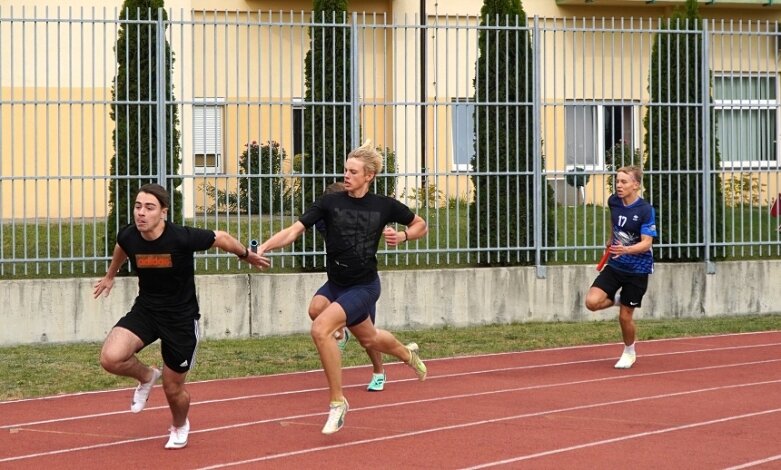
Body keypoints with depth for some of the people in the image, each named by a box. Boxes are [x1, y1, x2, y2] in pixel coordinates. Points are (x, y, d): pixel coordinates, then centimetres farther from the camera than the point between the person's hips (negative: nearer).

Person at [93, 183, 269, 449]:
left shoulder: (182, 238, -27)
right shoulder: (128, 236, -14)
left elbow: (221, 238, -7)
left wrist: (247, 256, 12)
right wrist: (110, 275, 34)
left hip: (181, 317, -3)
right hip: (145, 309, 3)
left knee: (173, 389, 7)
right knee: (110, 358, -24)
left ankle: (180, 427, 44)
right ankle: (146, 377, 12)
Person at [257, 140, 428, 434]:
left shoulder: (384, 206, -7)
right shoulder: (330, 203, -7)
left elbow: (421, 226, 9)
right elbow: (294, 230, -16)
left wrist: (402, 237, -12)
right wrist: (263, 247, -32)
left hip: (363, 286, -4)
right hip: (335, 285, 4)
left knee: (320, 329, -24)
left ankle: (337, 402, -12)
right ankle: (408, 354, 53)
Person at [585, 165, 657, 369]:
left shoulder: (645, 210, -19)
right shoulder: (613, 201, -2)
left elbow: (646, 243, -24)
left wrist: (625, 250, -41)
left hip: (637, 269, -5)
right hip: (615, 265, 5)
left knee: (625, 317, 2)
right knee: (592, 302, -16)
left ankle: (629, 352, 29)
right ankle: (617, 299, 17)